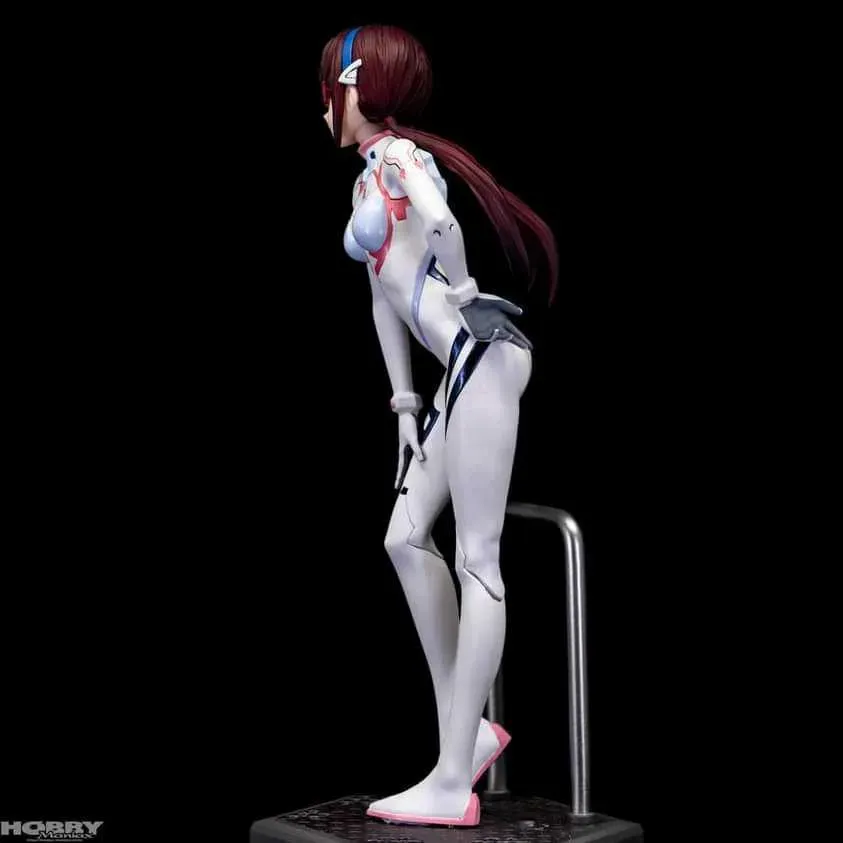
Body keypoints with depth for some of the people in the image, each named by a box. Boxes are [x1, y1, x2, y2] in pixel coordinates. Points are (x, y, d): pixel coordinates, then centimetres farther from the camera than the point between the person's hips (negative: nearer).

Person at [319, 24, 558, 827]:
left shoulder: (397, 160, -8)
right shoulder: (370, 180, 21)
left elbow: (442, 224, -30)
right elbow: (384, 296, 23)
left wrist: (463, 299, -13)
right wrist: (404, 401, 18)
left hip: (481, 359, -10)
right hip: (461, 368, 10)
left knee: (476, 559, -7)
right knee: (406, 538, 11)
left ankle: (454, 785, -1)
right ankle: (467, 731, 18)